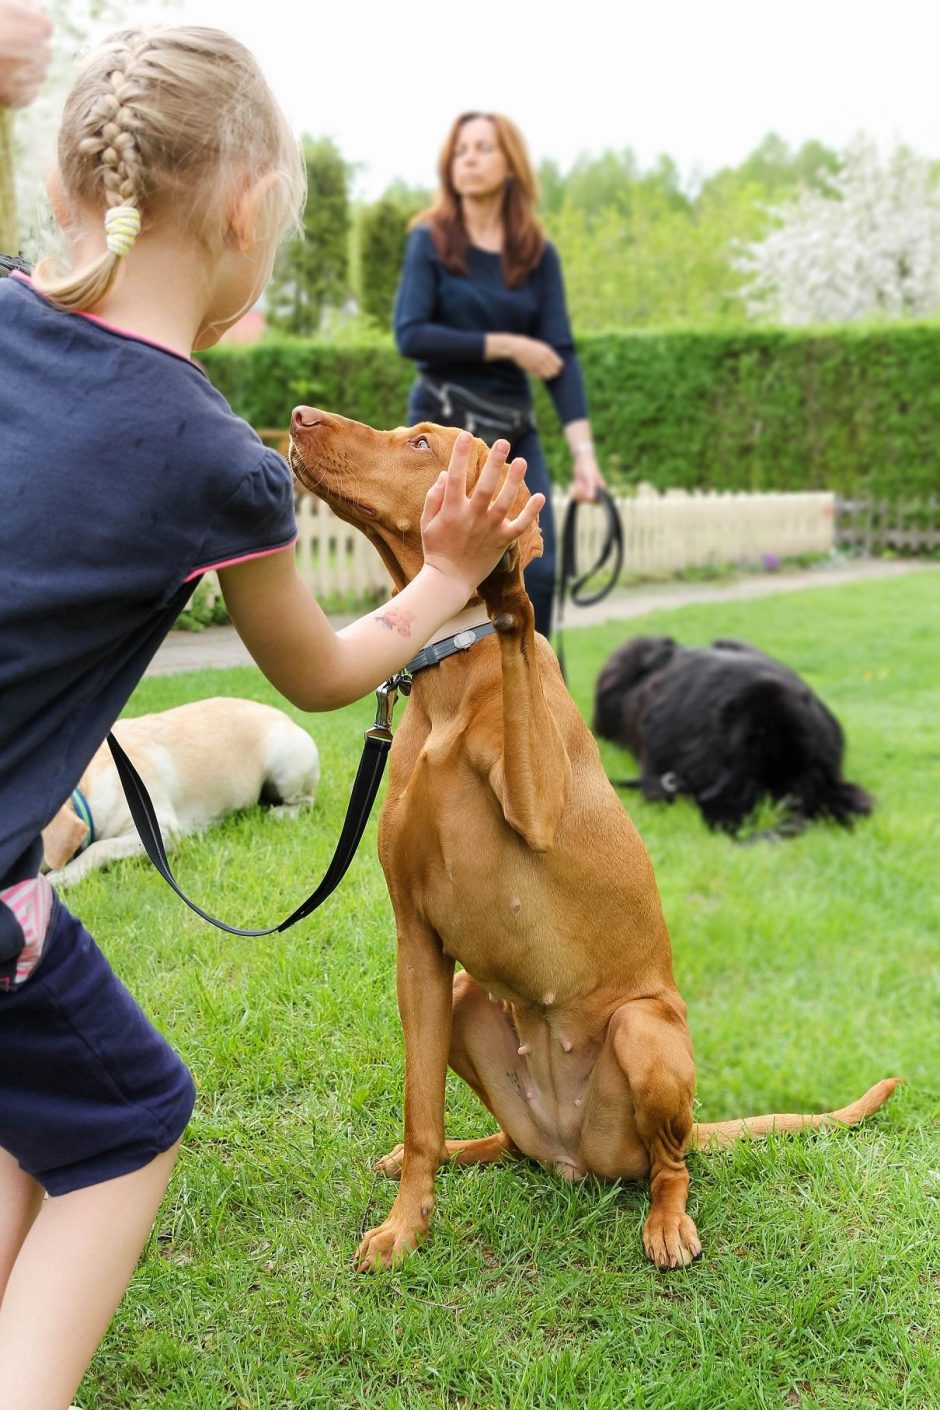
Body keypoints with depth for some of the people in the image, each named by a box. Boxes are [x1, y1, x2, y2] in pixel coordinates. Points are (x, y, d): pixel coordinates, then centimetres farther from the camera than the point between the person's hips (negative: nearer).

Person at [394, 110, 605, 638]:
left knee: (537, 570, -3)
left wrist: (583, 448, -13)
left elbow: (561, 354, -2)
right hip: (444, 424, -3)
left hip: (515, 429, 3)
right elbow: (411, 335, -11)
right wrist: (506, 346, -13)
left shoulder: (538, 253, 6)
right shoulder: (431, 241, 0)